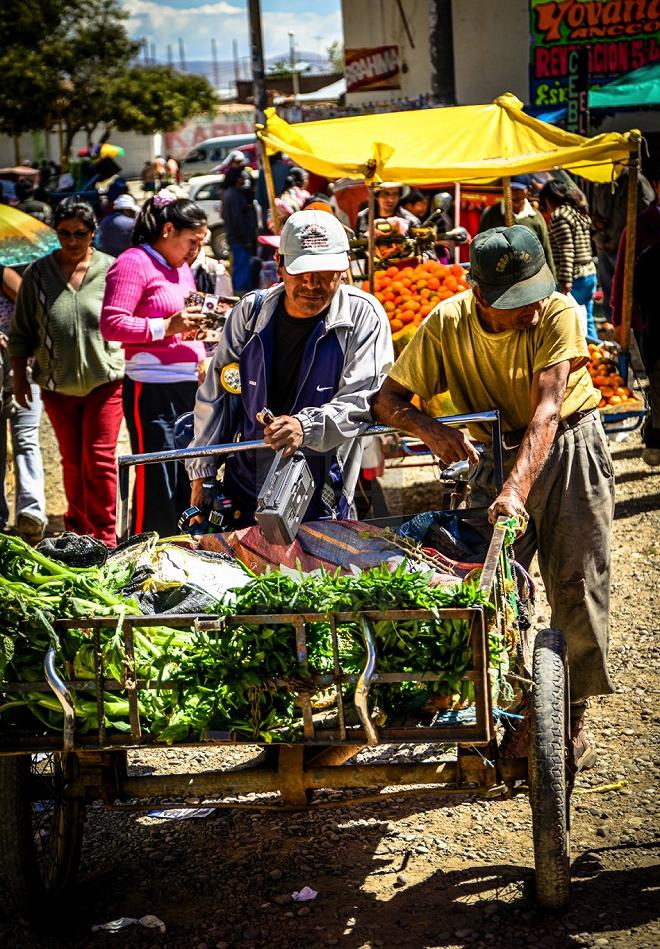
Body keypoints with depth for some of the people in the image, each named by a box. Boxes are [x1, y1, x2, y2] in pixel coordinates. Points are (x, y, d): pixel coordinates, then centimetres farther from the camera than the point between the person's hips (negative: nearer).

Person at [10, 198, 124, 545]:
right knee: (72, 461, 13)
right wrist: (19, 377, 7)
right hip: (58, 385, 2)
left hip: (105, 380, -2)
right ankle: (79, 527, 27)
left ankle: (103, 538, 4)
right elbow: (21, 332, 8)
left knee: (99, 459, -5)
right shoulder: (38, 274, 0)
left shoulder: (111, 270, -3)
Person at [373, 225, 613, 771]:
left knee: (578, 586, -3)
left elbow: (546, 408, -36)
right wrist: (429, 429, -34)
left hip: (569, 446, -2)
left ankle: (573, 717, 10)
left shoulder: (558, 314, -26)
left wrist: (516, 489, -48)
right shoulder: (447, 324, -17)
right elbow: (388, 399, -12)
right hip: (496, 455, 2)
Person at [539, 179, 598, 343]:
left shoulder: (559, 215, -11)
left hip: (574, 277, -9)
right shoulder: (579, 212, 15)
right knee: (587, 322, 14)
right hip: (590, 273, 9)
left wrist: (565, 283, -21)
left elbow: (567, 251, -18)